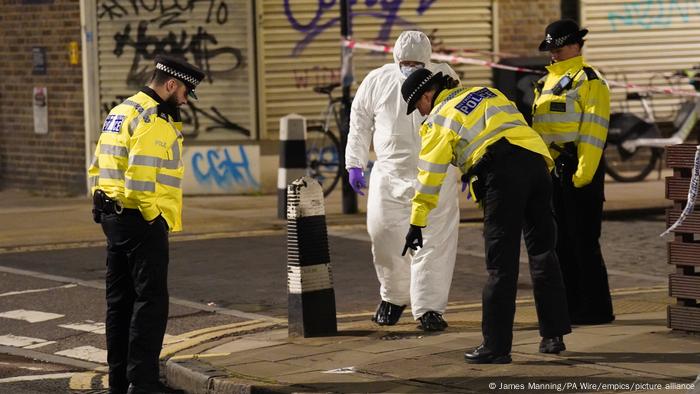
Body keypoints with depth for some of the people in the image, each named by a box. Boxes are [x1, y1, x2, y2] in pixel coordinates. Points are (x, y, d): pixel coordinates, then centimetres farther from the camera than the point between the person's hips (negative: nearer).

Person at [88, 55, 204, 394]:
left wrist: (104, 206, 17)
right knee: (151, 300, -7)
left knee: (120, 299, 14)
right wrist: (153, 215, -14)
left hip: (113, 217, 10)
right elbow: (141, 175, -25)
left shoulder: (118, 113, 17)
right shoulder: (154, 120, -15)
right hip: (142, 222, -10)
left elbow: (97, 168, 19)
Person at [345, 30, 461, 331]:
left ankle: (428, 308, -4)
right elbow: (360, 123, 11)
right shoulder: (377, 81, 2)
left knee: (433, 242, -7)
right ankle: (393, 298, 26)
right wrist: (355, 164, 7)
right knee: (386, 238, 3)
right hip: (389, 176, 1)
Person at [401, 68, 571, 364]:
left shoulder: (440, 117, 9)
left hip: (503, 169, -6)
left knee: (501, 263, -4)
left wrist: (417, 222, 11)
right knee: (542, 252, 15)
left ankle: (496, 346, -3)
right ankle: (553, 335, 16)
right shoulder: (486, 92, 28)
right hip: (537, 160, 6)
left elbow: (430, 173, 7)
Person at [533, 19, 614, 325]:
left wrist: (584, 173, -22)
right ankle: (570, 306, 17)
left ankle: (597, 308, -2)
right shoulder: (547, 83, 19)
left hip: (580, 170, -9)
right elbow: (538, 128, 22)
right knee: (561, 241, 10)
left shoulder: (589, 82, -8)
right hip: (551, 170, 9)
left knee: (584, 241, -7)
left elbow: (593, 133, -16)